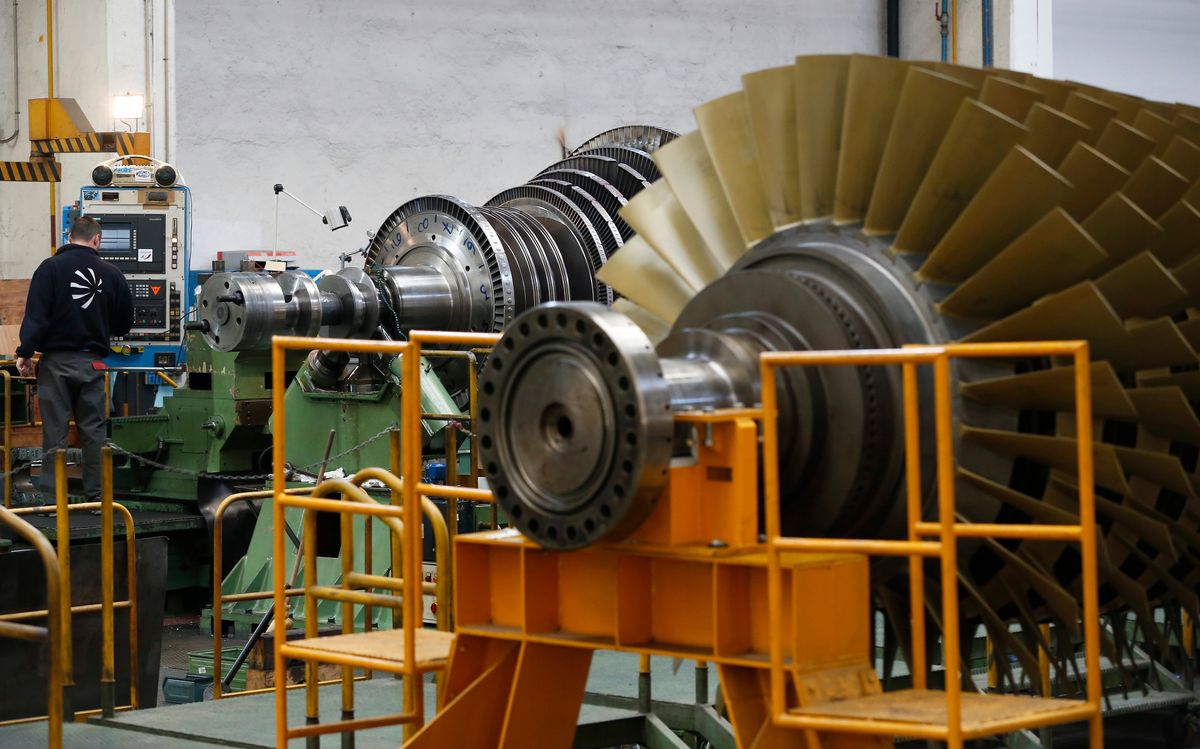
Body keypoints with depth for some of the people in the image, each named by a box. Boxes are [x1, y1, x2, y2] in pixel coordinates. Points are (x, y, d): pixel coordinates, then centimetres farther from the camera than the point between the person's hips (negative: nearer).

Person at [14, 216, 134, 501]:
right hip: (92, 362, 2)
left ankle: (52, 497, -1)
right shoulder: (112, 274, 3)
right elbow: (124, 324, 12)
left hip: (57, 360, -2)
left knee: (55, 431, 1)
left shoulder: (51, 267, -5)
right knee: (93, 431, 7)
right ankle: (97, 496, 8)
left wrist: (25, 352, -10)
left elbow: (36, 314, -13)